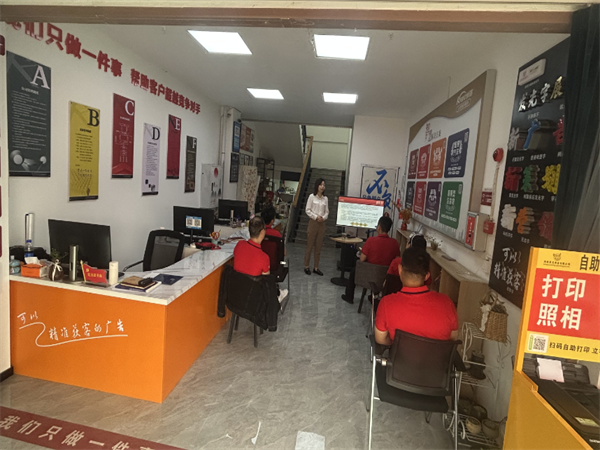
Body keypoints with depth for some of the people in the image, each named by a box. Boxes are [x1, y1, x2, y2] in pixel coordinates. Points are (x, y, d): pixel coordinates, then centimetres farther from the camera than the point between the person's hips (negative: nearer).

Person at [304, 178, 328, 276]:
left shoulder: (325, 198, 8)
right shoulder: (312, 196, -3)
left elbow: (327, 212, 10)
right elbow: (308, 210, -5)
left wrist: (323, 217, -9)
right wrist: (316, 217, -14)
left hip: (322, 223, 4)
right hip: (313, 222, -4)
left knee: (318, 247, 8)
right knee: (310, 245, 1)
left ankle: (316, 268, 15)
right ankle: (306, 266, 11)